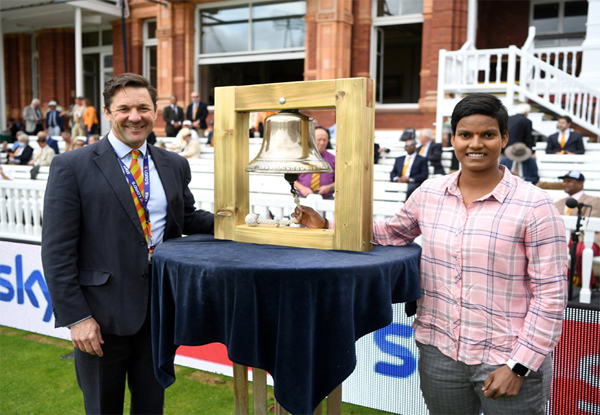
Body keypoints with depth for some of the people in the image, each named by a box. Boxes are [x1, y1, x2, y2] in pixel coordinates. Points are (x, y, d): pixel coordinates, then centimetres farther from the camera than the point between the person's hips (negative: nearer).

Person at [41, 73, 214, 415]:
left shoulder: (175, 165, 6)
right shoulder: (72, 167, -8)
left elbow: (188, 219, 16)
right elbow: (57, 251, -10)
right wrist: (76, 317, -15)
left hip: (161, 308, 4)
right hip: (103, 312, -3)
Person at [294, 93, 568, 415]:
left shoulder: (534, 205, -11)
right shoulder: (430, 193, 1)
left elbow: (551, 293, -10)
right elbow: (391, 232, 16)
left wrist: (519, 366, -13)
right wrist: (327, 227, 6)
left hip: (508, 360, -4)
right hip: (440, 353, 4)